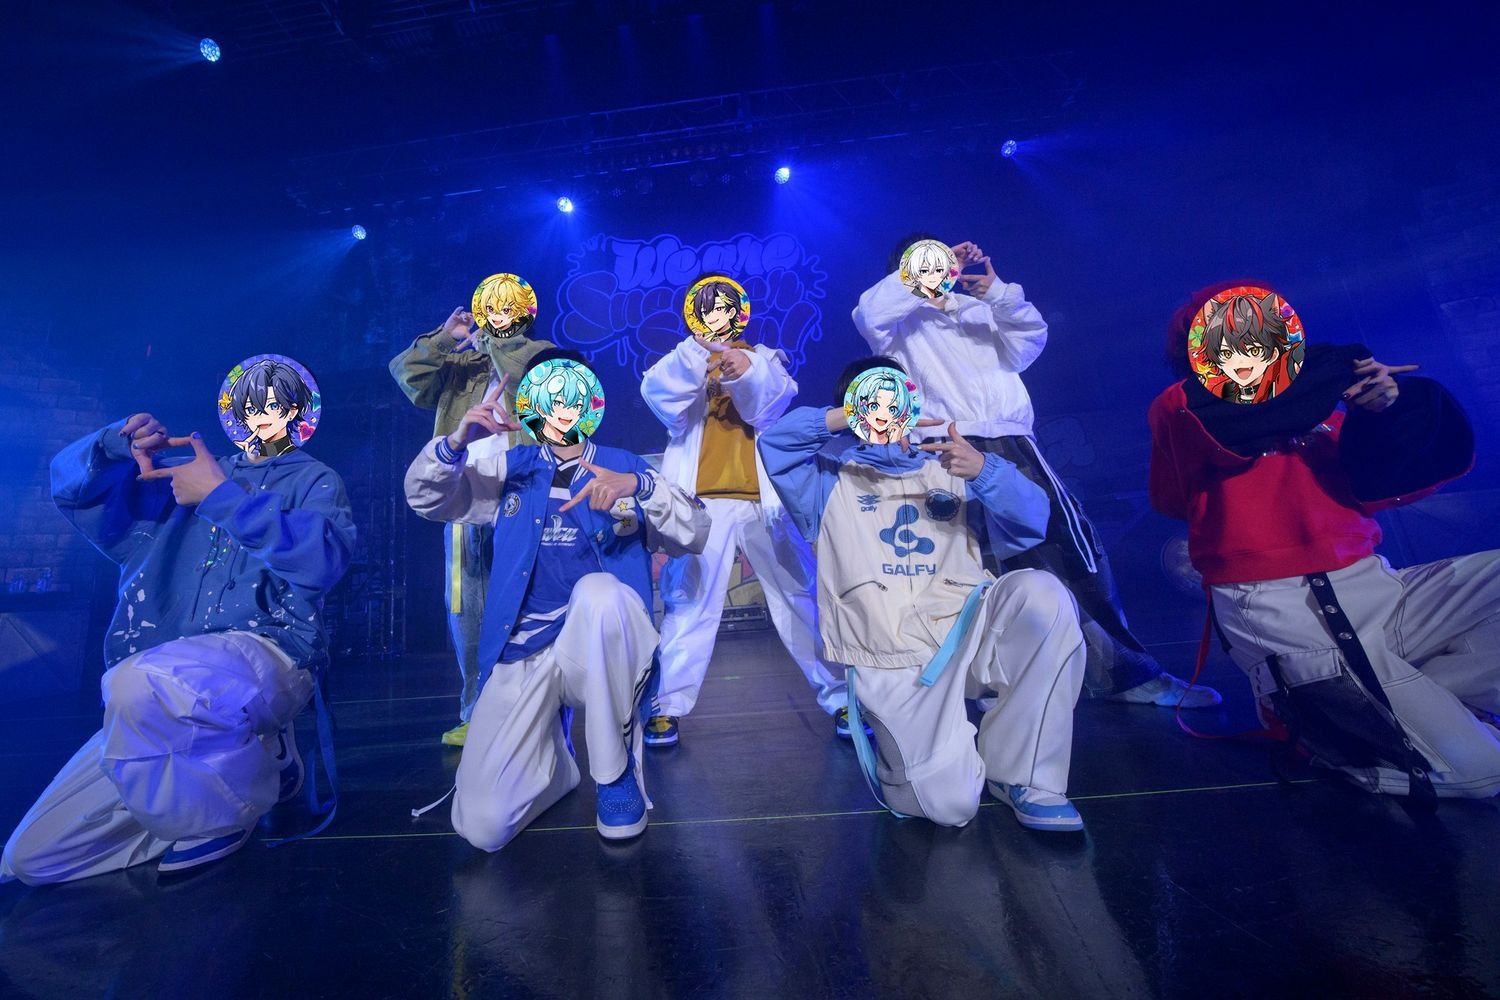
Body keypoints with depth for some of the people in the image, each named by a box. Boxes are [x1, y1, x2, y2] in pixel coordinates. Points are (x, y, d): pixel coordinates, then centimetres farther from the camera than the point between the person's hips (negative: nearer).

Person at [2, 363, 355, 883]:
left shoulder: (313, 480, 7)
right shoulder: (192, 477, 25)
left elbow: (323, 559, -14)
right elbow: (70, 482, 20)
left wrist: (222, 496, -14)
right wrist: (118, 442, 0)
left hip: (267, 655, -5)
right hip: (166, 701, 6)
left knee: (137, 684, -37)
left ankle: (230, 803, -10)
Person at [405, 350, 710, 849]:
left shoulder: (624, 466, 3)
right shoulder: (510, 469, 11)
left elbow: (695, 535, -7)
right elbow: (425, 498, 7)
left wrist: (640, 486, -26)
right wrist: (456, 443, -14)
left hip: (605, 647, -1)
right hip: (524, 653, 2)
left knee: (597, 590, -36)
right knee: (481, 826, -11)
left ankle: (618, 771, -16)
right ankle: (554, 756, 23)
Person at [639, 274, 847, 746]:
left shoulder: (765, 359, 15)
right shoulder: (685, 363, 13)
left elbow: (772, 406, -6)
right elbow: (658, 395, -10)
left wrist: (747, 373, -26)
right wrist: (696, 351, -25)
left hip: (763, 500, 1)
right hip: (702, 502, 0)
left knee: (803, 596, 5)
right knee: (688, 604, 0)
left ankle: (840, 697, 17)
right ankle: (668, 706, 12)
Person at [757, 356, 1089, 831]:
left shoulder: (949, 470, 20)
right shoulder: (832, 480, 17)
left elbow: (1030, 524, 6)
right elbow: (774, 440, 0)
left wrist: (983, 470, -13)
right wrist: (851, 418, -3)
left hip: (966, 626, 3)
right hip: (894, 661, -2)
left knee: (1041, 594, -30)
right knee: (949, 805, -18)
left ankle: (1017, 769, -9)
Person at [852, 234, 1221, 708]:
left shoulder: (979, 311, 24)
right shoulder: (901, 327, 14)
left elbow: (1026, 344, 9)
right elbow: (868, 314, -8)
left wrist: (999, 293, -5)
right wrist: (919, 286, -7)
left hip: (1011, 443, 4)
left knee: (1070, 542, -1)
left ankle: (1124, 669, 9)